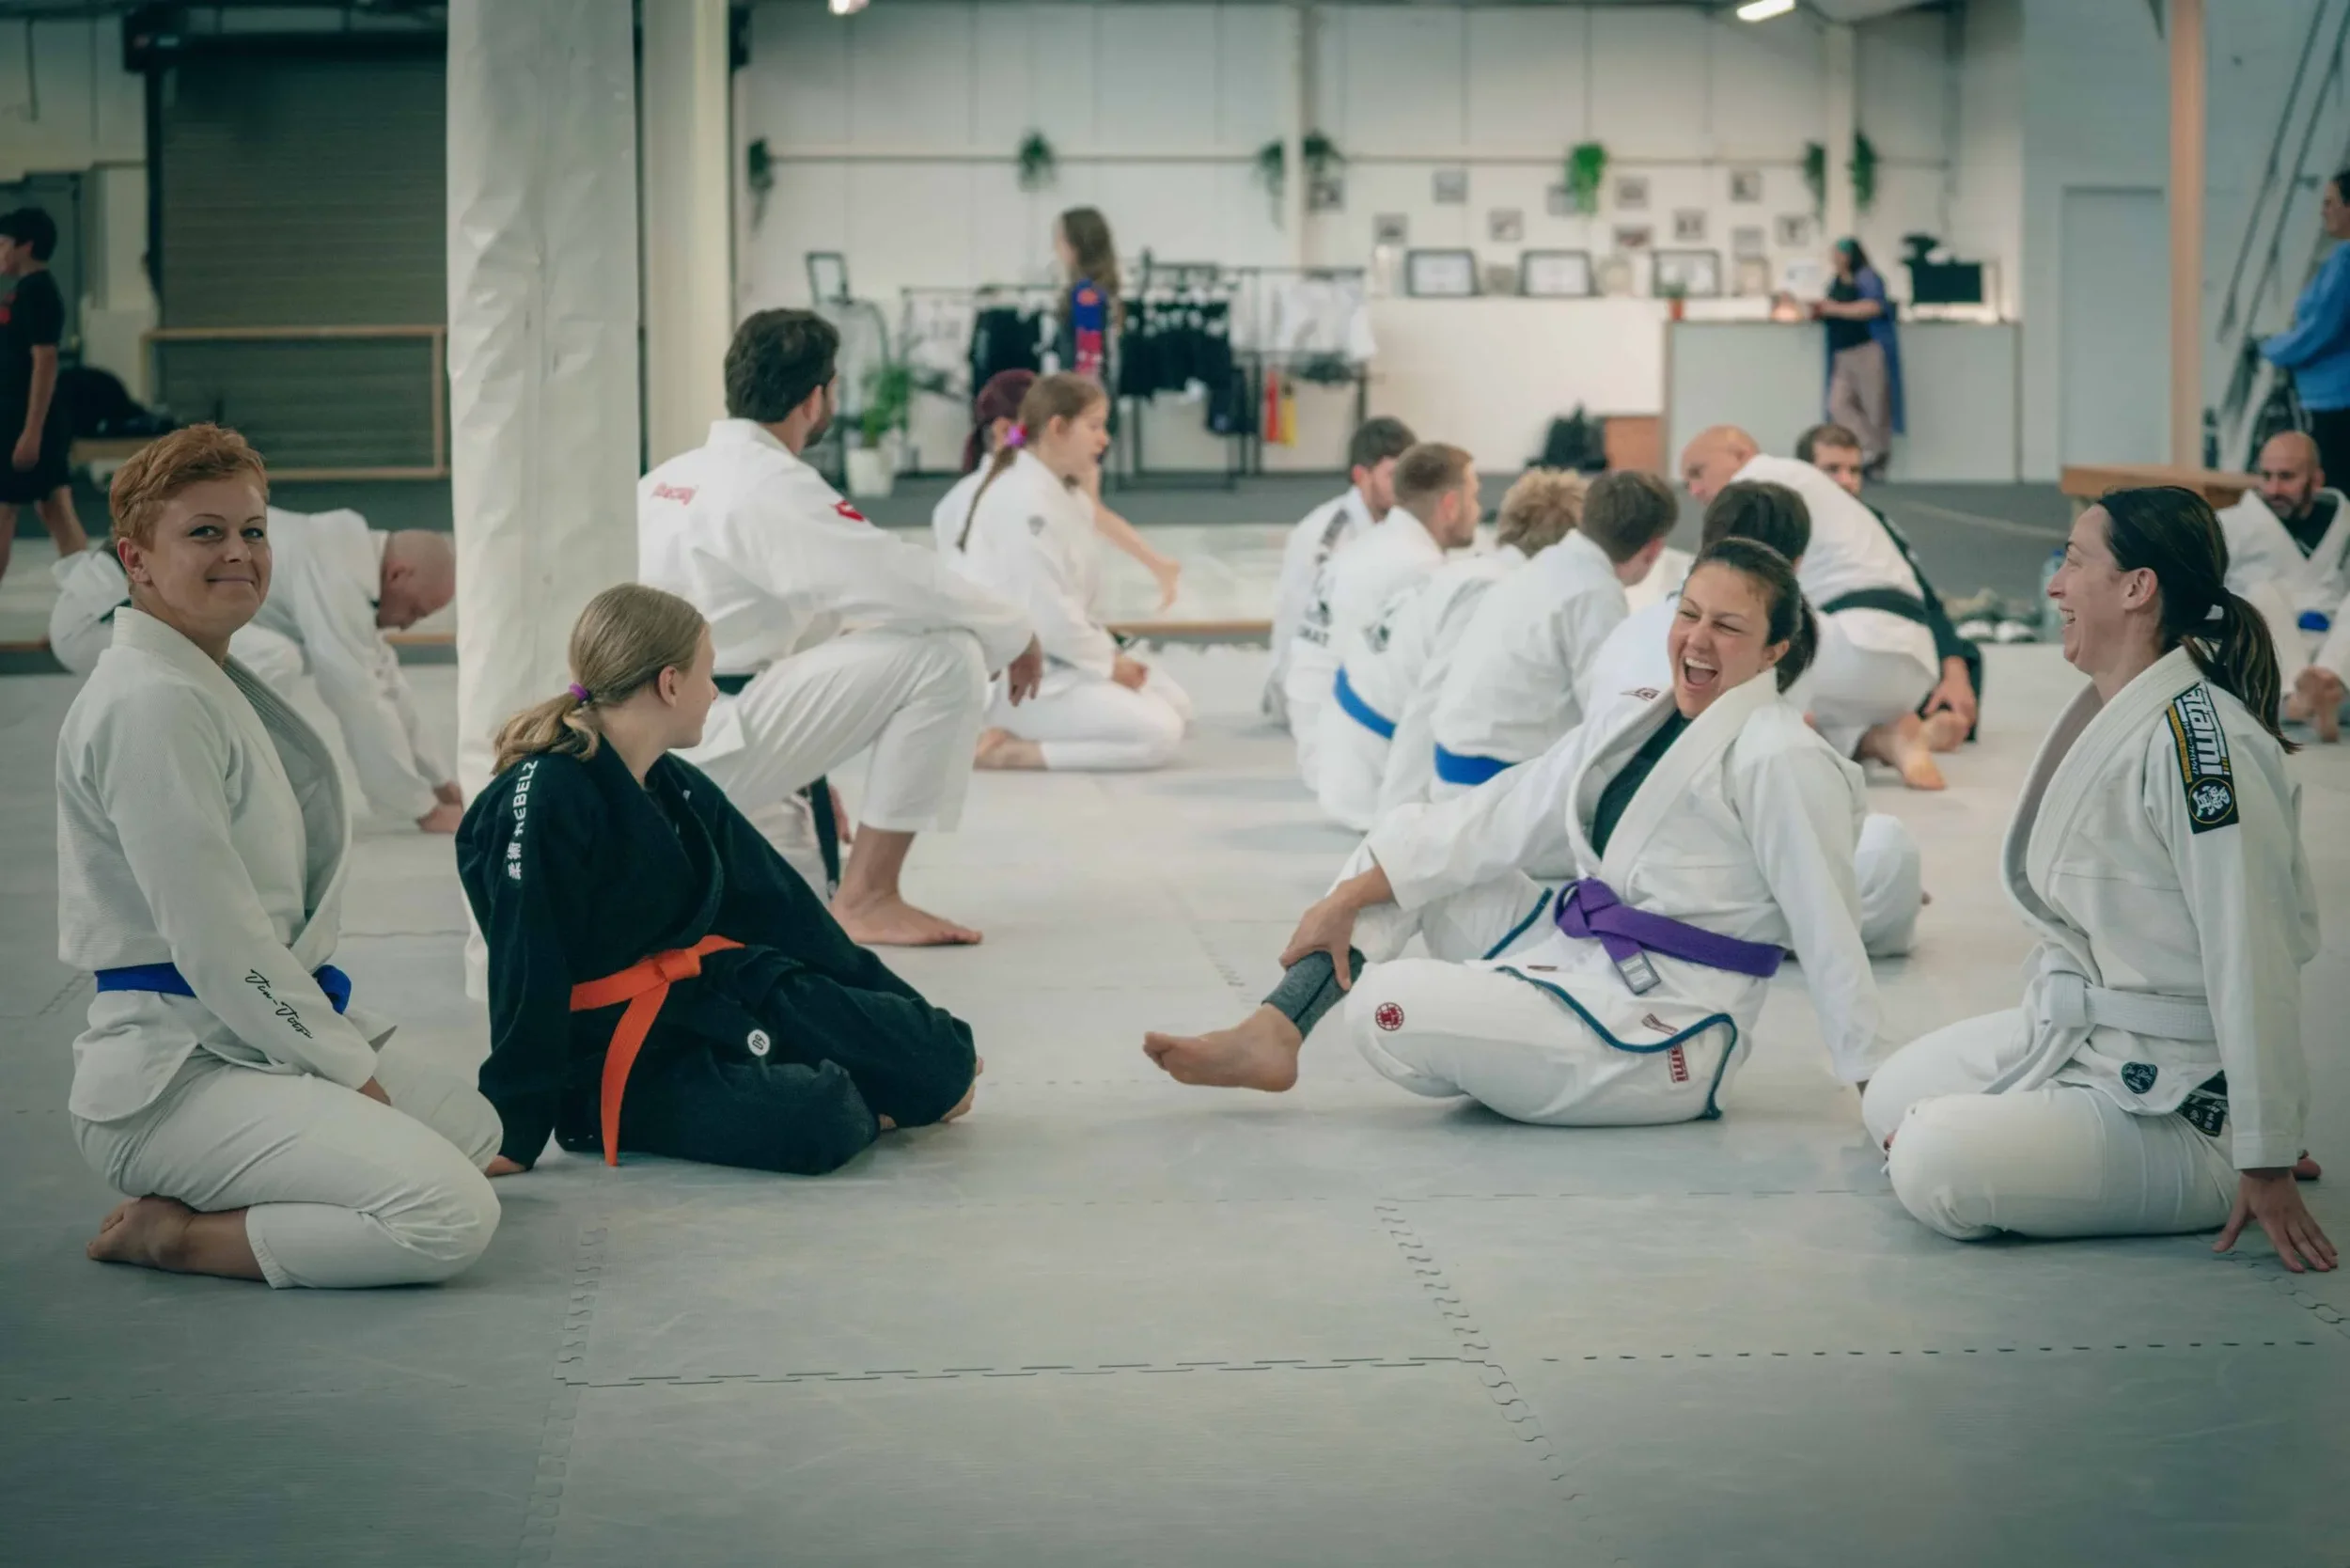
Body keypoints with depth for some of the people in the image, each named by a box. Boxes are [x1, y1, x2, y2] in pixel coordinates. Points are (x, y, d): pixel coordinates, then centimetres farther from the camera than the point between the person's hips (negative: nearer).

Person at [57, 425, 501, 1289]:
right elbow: (217, 945, -21)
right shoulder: (150, 706, -19)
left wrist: (349, 1035, 11)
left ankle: (185, 1208, 15)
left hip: (249, 1039, 11)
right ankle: (170, 1236, -7)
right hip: (174, 1076, -11)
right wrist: (348, 1068, -13)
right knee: (448, 1217, -23)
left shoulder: (212, 687, 15)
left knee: (471, 1127, 27)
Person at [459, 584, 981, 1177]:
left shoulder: (680, 789, 9)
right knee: (815, 1122, -29)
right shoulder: (542, 800, -18)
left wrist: (911, 1017, 17)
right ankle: (860, 1107, 3)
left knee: (940, 1056, -5)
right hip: (621, 1058, -8)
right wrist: (518, 1128, -18)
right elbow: (528, 973, -19)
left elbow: (779, 906, 15)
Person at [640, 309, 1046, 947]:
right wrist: (1014, 633, -1)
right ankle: (867, 899, -8)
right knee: (947, 657, -13)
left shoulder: (667, 478, 14)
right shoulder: (772, 488, -15)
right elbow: (907, 580, -18)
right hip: (703, 747, -10)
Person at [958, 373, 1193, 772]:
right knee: (1158, 734, -18)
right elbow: (1047, 615, -23)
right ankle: (1010, 750, -13)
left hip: (1057, 657, 11)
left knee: (1177, 708, 9)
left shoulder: (1067, 495, 12)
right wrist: (1108, 662, -11)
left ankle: (1026, 733, 4)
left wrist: (1109, 653, 2)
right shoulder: (1024, 501, -21)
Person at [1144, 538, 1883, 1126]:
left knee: (1386, 1009, -22)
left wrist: (1875, 1086, -13)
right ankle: (1271, 1034, -3)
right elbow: (1502, 816, 5)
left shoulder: (1781, 759, -17)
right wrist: (1350, 897, 0)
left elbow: (1827, 925, -15)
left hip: (1656, 1043, -9)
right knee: (1411, 847, 5)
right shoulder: (1635, 723, 9)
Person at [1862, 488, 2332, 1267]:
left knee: (1937, 1170, -26)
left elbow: (2254, 961, -27)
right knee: (1891, 1103, 19)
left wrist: (2266, 1166, -25)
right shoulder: (2107, 711, 4)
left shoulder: (2195, 737, -27)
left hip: (2173, 1105, -10)